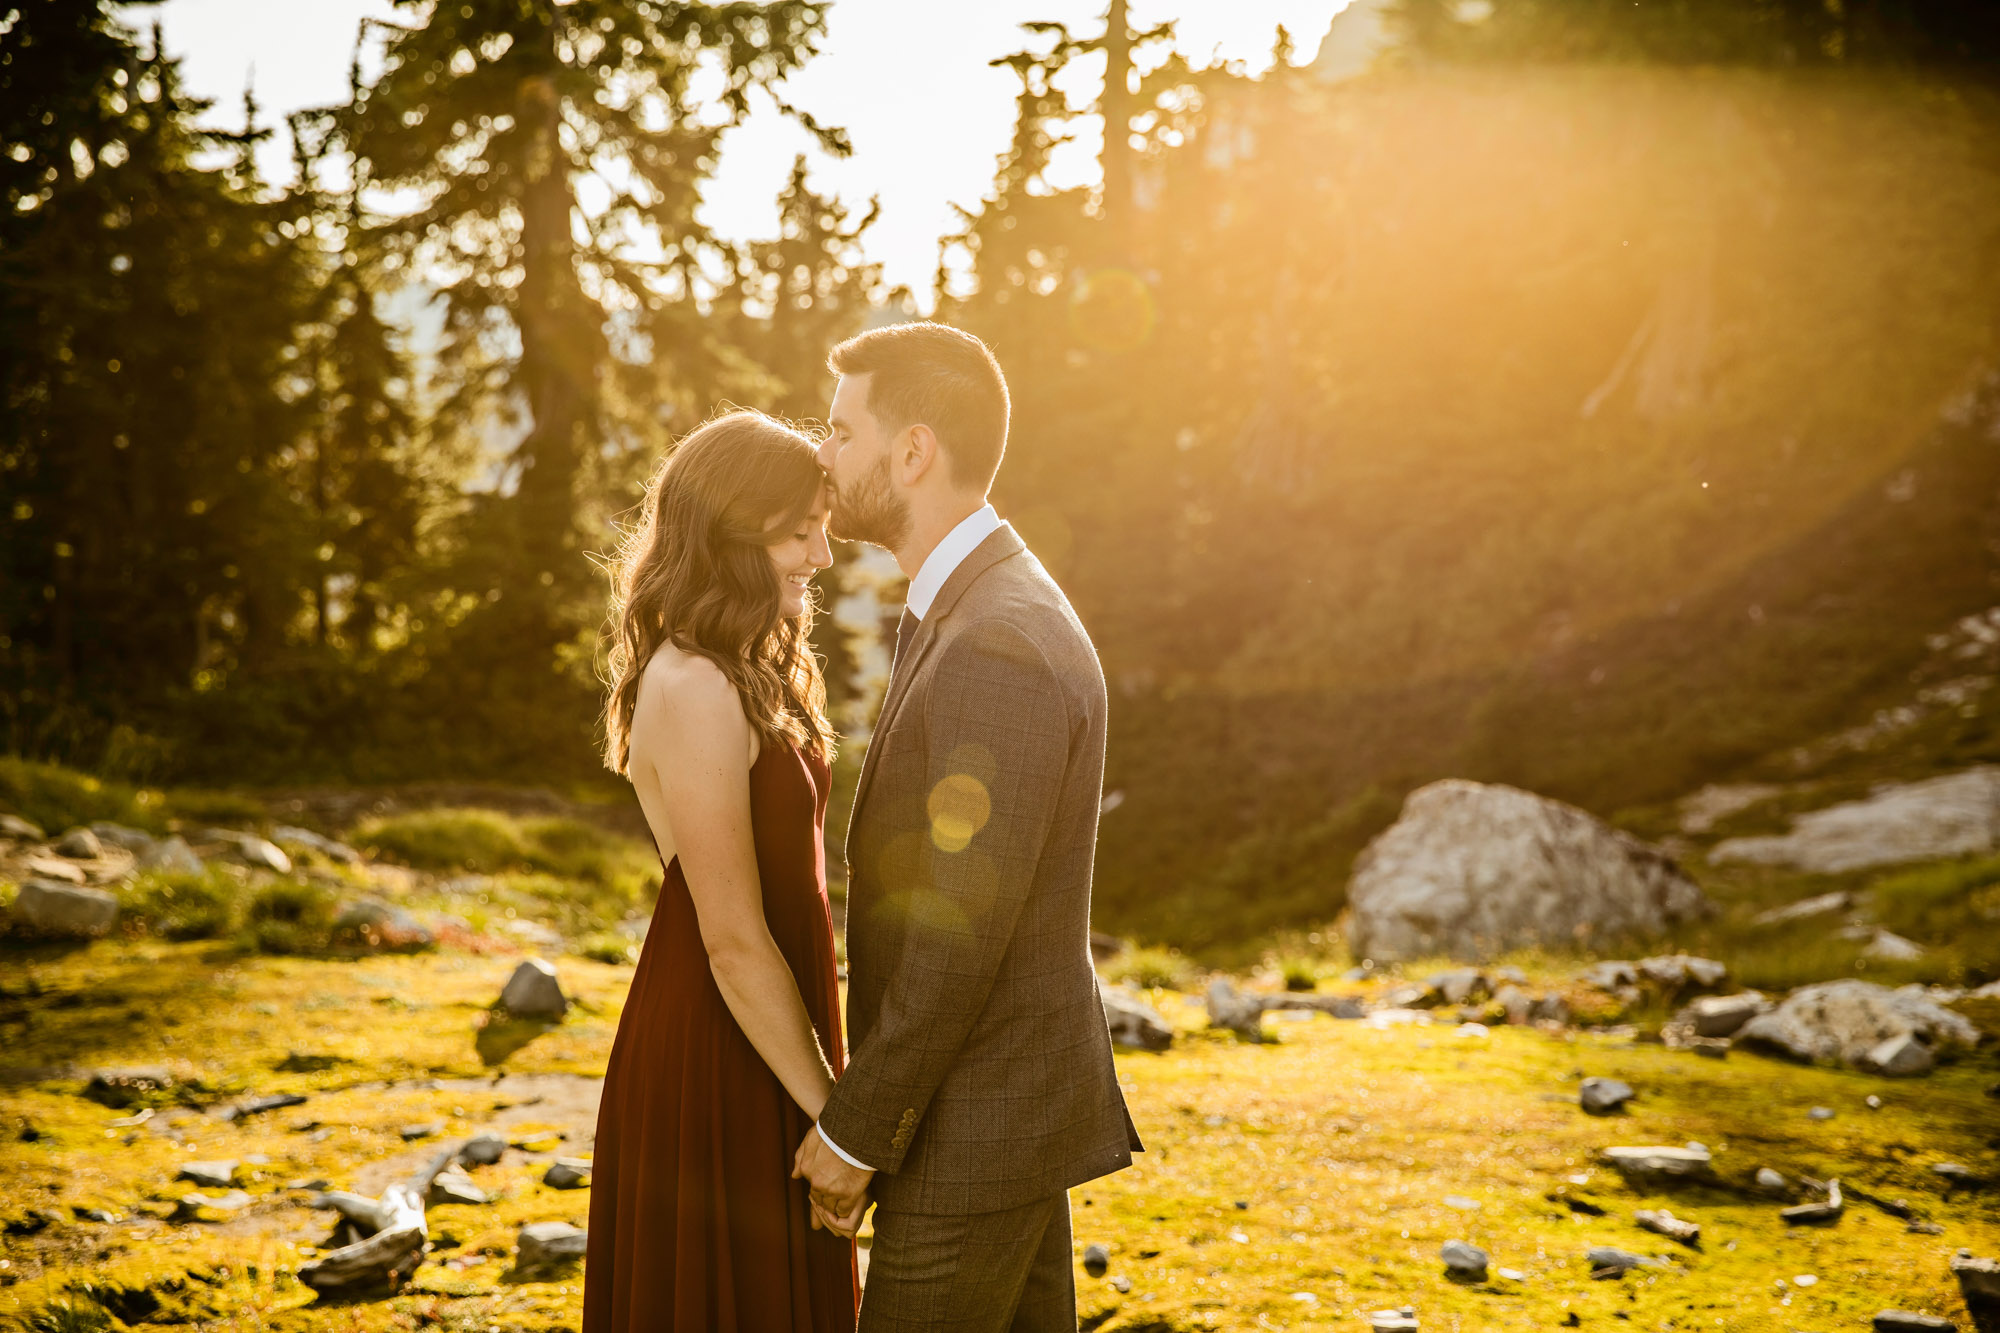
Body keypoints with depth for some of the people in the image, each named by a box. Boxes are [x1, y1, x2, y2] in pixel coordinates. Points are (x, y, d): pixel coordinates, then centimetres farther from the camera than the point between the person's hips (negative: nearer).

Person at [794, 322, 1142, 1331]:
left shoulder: (1000, 651, -26)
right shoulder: (984, 617, 9)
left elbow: (959, 936, -25)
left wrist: (852, 1132, -15)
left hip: (975, 1133, -10)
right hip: (1009, 1103, 10)